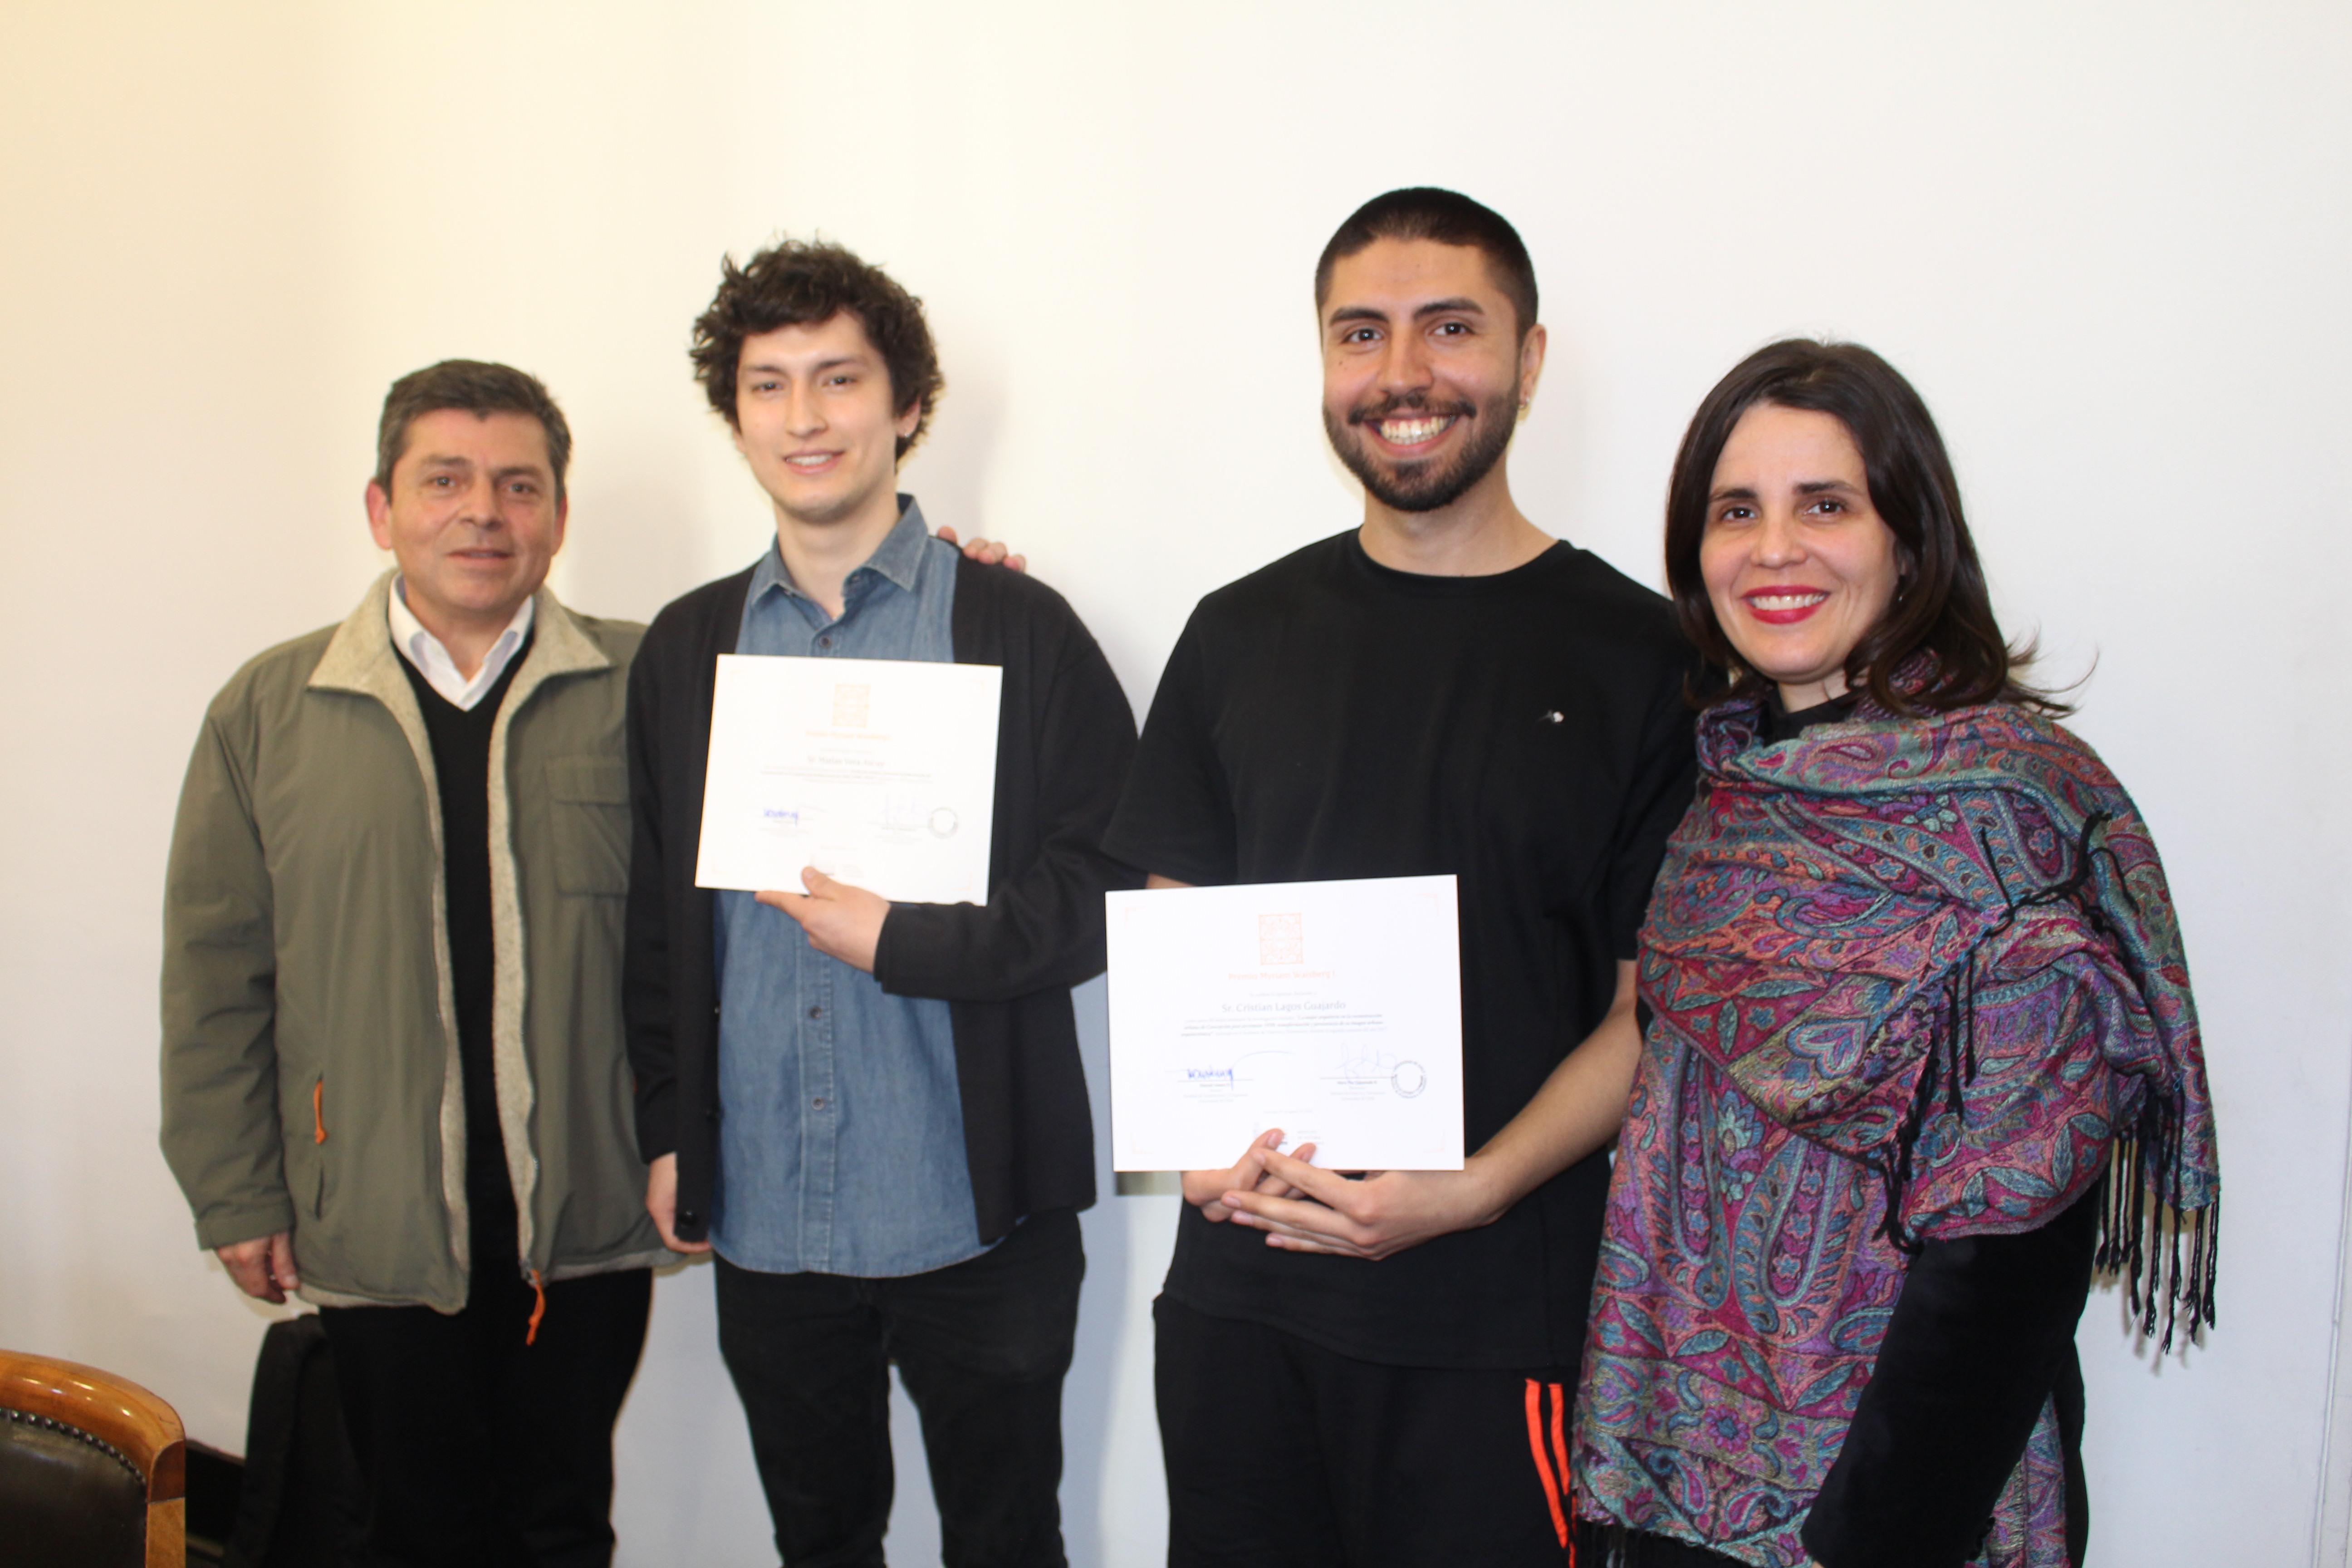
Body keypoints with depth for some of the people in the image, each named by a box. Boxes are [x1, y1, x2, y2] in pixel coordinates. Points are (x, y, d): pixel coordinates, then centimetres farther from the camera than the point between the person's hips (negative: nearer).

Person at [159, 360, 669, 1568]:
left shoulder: (645, 689, -2)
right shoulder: (269, 711, 1)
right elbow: (215, 974, 3)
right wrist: (238, 1196, 3)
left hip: (590, 1225, 0)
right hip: (378, 1233, 0)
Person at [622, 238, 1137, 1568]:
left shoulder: (1019, 630, -6)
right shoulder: (688, 648, 8)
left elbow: (1111, 893, -8)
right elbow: (658, 918, 12)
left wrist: (900, 941, -15)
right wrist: (669, 1133, 9)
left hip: (975, 1216, -3)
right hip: (763, 1215, 4)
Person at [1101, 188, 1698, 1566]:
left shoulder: (1637, 654, -4)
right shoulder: (1242, 634, 6)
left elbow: (1655, 1010, -4)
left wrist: (1469, 1194, -17)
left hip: (1495, 1311, -3)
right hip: (1236, 1289, 3)